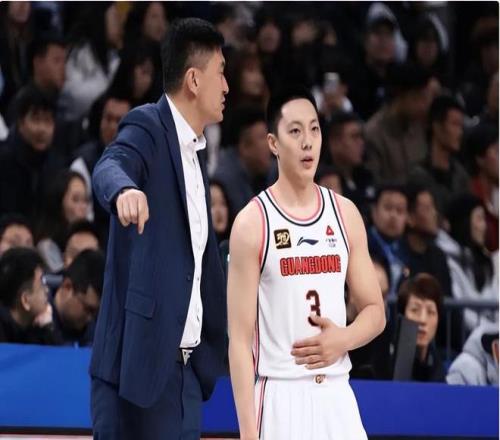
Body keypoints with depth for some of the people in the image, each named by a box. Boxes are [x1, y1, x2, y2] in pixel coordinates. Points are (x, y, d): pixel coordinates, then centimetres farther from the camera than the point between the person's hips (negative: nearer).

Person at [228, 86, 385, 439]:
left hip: (338, 396, 4)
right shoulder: (252, 223, -4)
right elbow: (240, 339, -7)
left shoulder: (345, 214, 9)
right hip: (281, 397, -4)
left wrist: (344, 339, -8)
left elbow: (375, 311, 15)